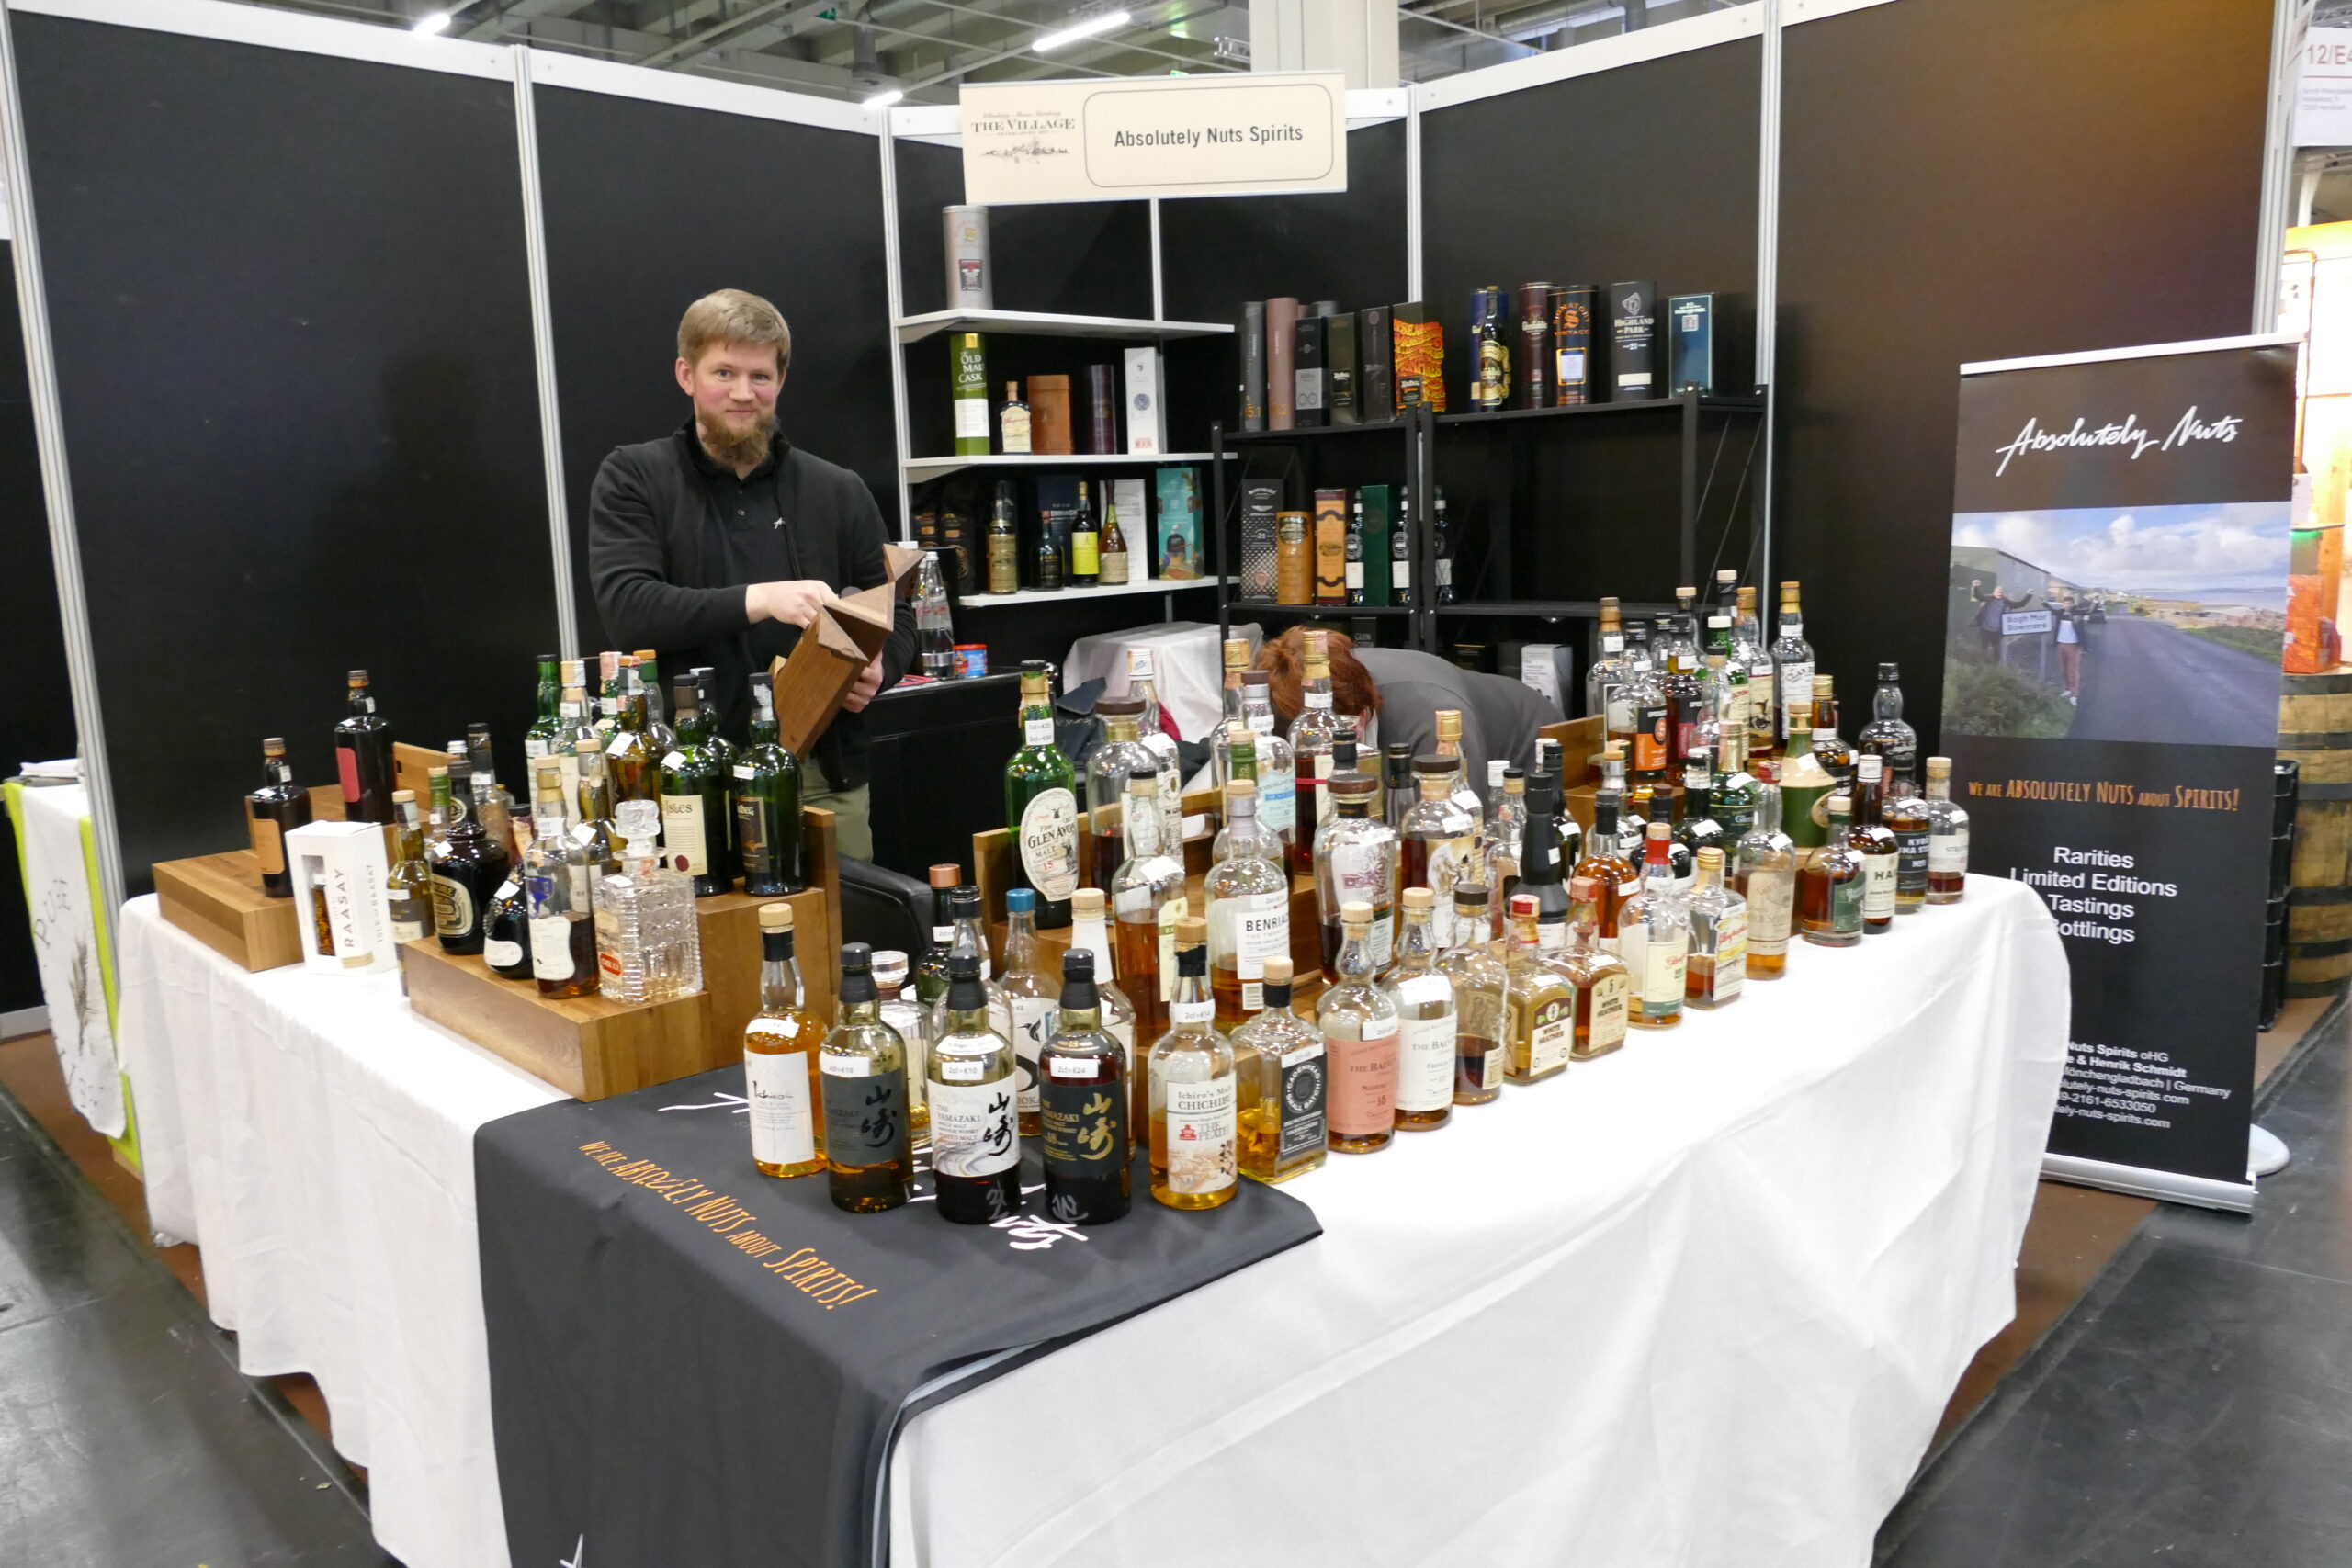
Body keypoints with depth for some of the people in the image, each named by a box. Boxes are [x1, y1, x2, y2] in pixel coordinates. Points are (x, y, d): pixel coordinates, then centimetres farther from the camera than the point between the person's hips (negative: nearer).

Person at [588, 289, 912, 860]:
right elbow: (625, 607, -11)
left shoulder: (838, 491, 11)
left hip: (825, 775, 3)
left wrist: (878, 670, -7)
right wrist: (757, 599, -23)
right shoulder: (632, 479, 4)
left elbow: (894, 612, 15)